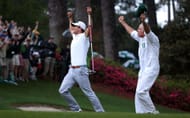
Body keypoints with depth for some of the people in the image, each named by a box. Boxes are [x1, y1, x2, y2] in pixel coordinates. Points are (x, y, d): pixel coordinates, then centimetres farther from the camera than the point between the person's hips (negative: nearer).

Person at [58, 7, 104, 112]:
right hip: (72, 70, 8)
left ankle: (100, 112, -3)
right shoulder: (75, 36, 19)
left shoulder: (84, 37, -3)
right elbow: (71, 29, 39)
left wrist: (89, 14, -24)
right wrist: (70, 18, 38)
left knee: (89, 93, -7)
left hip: (81, 70, -8)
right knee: (63, 90, 4)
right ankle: (76, 109, 13)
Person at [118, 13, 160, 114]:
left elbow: (148, 31, -33)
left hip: (151, 69, -10)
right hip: (143, 70, 10)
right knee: (139, 93, 7)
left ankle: (152, 111, -10)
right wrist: (123, 22, 43)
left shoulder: (152, 38, -11)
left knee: (141, 91, -18)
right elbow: (131, 31, 33)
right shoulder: (141, 39, 16)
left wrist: (143, 22, -54)